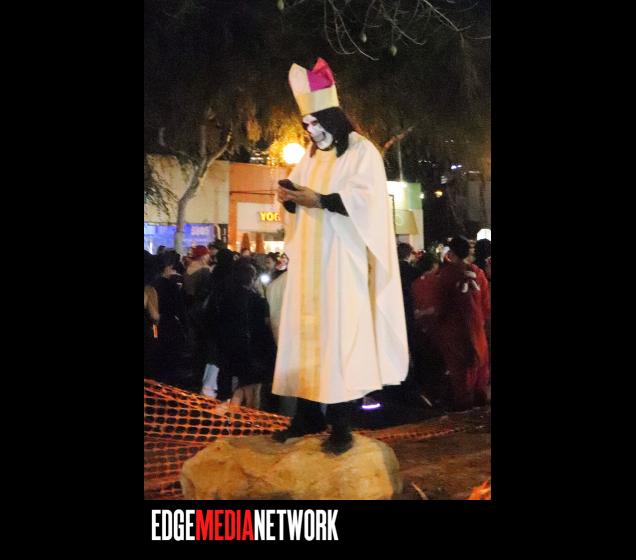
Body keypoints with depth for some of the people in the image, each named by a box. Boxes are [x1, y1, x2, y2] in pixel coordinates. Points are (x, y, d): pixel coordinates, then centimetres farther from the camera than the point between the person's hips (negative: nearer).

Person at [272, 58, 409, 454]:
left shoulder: (362, 151, -1)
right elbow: (300, 198, 19)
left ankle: (342, 424, -6)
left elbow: (366, 199, -14)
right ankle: (309, 415, 12)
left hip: (343, 260, -7)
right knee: (307, 333, 4)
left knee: (340, 335, -9)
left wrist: (320, 200, -21)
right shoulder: (310, 156, 20)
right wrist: (292, 199, -4)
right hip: (309, 261, 7)